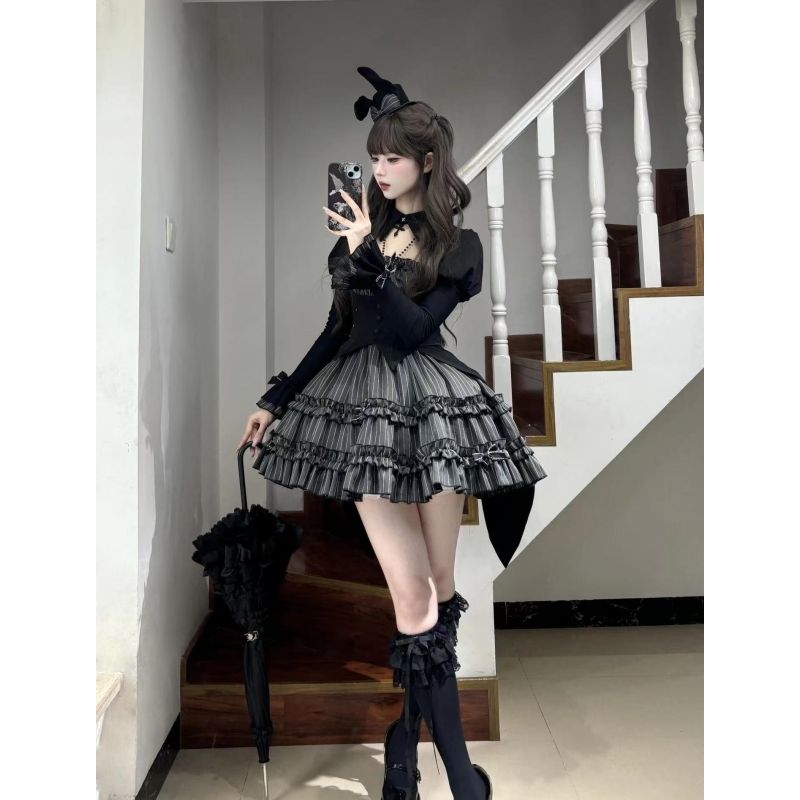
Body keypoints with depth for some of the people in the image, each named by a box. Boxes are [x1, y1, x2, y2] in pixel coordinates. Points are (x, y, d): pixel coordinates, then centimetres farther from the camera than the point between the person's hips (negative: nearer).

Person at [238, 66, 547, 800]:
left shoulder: (459, 245, 3)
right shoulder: (363, 226, 13)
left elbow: (411, 329, -11)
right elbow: (338, 332, 16)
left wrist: (369, 259, -15)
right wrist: (277, 399, 16)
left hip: (432, 407, -1)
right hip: (366, 409, 2)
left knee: (439, 589, 6)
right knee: (413, 598, -5)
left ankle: (405, 738, 27)